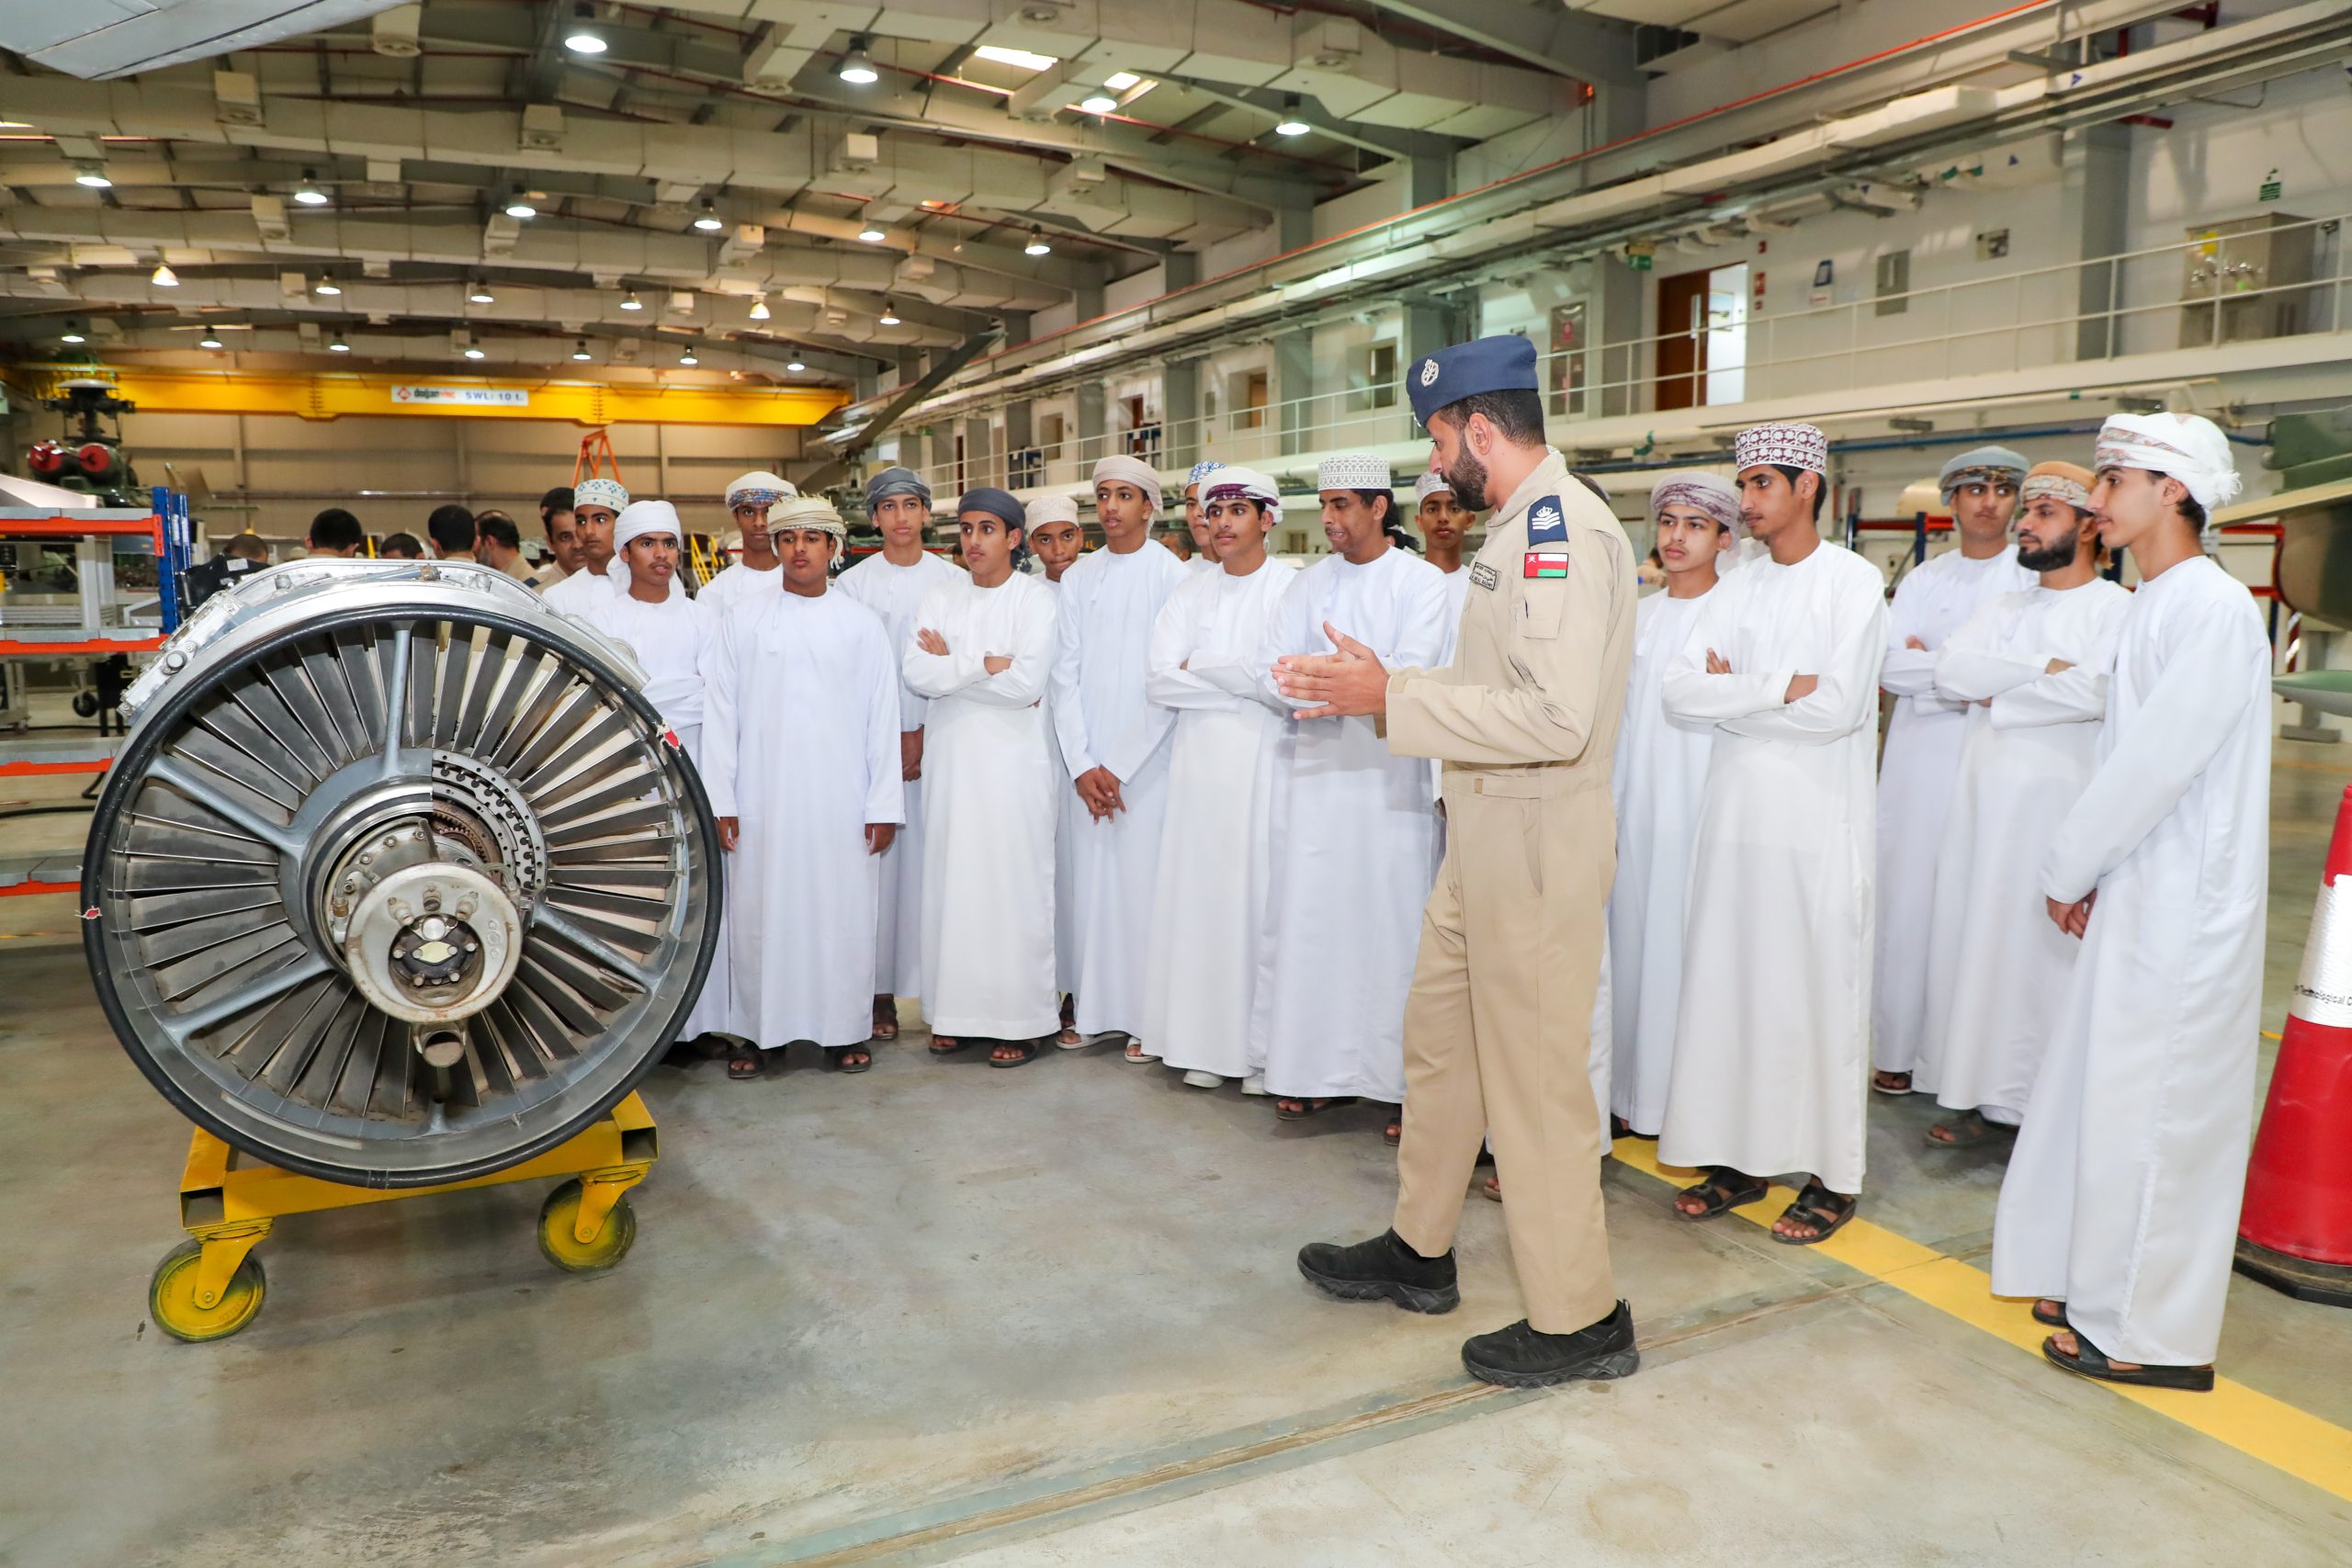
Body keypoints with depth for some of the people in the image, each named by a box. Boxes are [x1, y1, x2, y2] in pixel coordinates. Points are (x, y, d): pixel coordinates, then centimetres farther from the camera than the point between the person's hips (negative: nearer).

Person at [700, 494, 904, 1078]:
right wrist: (718, 799, -3)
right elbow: (721, 711, 4)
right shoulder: (740, 619, 7)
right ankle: (759, 1031, 16)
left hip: (840, 800, 0)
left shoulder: (861, 623, 7)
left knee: (843, 913, 2)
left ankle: (846, 1029, 14)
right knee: (759, 914, 3)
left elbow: (882, 717, 4)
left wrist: (884, 805, -2)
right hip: (761, 799, 0)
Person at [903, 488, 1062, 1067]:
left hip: (1013, 761, -4)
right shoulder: (941, 596, 9)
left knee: (1013, 883, -1)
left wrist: (951, 664, -6)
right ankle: (956, 1010, 17)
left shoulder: (1036, 597, -3)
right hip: (952, 758, 4)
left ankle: (1020, 1021, 7)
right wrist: (985, 665, -12)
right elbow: (915, 672, -4)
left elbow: (1027, 682, -16)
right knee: (951, 881, 6)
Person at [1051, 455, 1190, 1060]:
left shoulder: (1172, 574, -3)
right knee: (1092, 882, 5)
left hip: (1149, 758, -4)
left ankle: (1150, 1020, 7)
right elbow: (1066, 673, 7)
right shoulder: (1078, 577, 10)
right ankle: (1096, 1010, 16)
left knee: (1146, 881, -3)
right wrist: (1081, 765, -3)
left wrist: (1120, 768, -9)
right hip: (1089, 761, 4)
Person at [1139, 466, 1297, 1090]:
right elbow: (1159, 682, 1)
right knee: (1198, 892, 3)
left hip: (1266, 763, -4)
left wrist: (1199, 666, -5)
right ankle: (1205, 1042, 12)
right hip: (1199, 763, 4)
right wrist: (1245, 687, -8)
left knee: (1262, 894, -4)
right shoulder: (1191, 593, 12)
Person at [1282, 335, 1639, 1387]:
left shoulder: (1561, 529, -18)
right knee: (1439, 1038, 18)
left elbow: (1555, 714, -27)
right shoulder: (1520, 527, 14)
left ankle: (1577, 1320, 16)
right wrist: (1384, 685, 11)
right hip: (1485, 835, 10)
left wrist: (1393, 698, -21)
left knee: (1533, 1074, 0)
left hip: (1537, 837, -10)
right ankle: (1418, 1252, 34)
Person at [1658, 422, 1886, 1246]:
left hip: (1820, 822, -5)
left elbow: (1840, 706, -15)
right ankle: (1738, 1155, 20)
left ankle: (1832, 1175, 13)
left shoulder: (1854, 581, -4)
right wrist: (1780, 689, -13)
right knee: (1728, 984, 8)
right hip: (1736, 814, 5)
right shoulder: (1735, 589, 11)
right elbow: (1680, 690, -2)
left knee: (1819, 990, 1)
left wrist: (1735, 692, -6)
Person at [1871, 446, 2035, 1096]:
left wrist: (1934, 665, -8)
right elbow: (1890, 667, 0)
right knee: (1908, 900, 0)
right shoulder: (1922, 579, 12)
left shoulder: (2037, 576, 4)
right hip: (1922, 761, 2)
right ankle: (1900, 1049, 8)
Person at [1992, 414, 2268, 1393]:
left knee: (2149, 1106, 0)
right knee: (2108, 1093, 16)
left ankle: (2154, 1334, 13)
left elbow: (2155, 761, -20)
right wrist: (2082, 869, 5)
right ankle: (2104, 1284, 30)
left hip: (2186, 904, -9)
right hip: (2136, 890, 9)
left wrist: (2067, 867, -9)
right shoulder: (2155, 605, 12)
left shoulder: (2215, 609, -17)